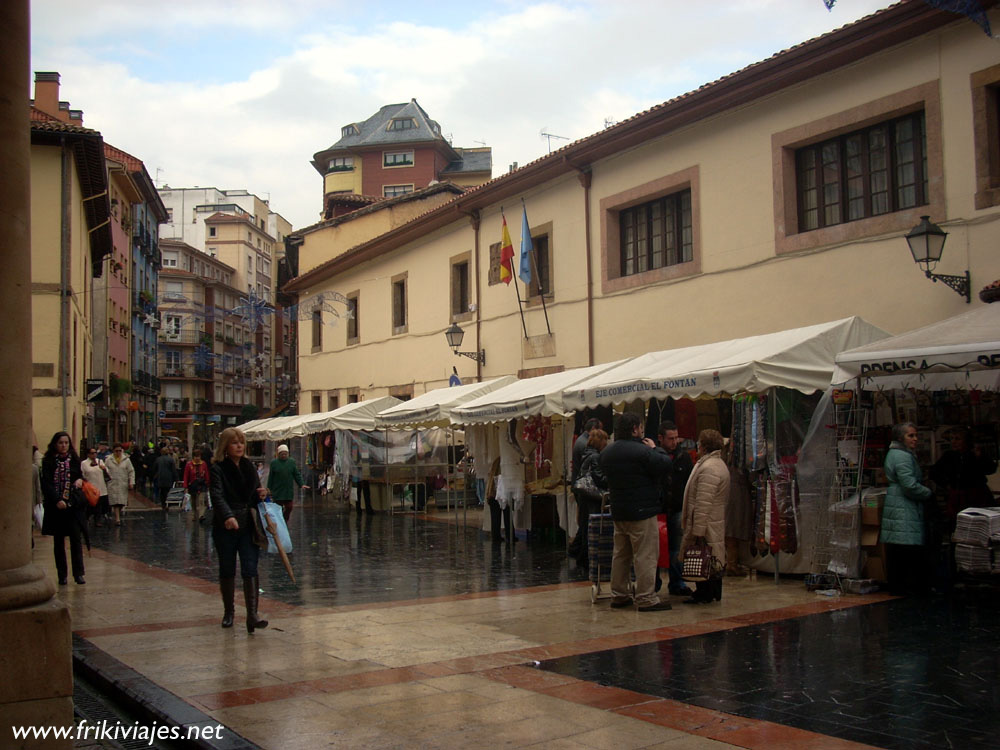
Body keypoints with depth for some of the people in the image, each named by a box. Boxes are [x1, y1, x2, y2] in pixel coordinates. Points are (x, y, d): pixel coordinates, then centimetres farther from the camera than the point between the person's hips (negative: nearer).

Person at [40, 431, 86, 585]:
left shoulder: (74, 460, 9)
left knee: (76, 539, -6)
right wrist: (57, 500, -18)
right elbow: (46, 484, -6)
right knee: (58, 542, 6)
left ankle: (78, 573, -5)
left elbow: (80, 475, 19)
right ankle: (62, 575, 12)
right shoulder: (48, 462, 1)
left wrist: (80, 480, -5)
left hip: (73, 505, 1)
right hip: (56, 507, -1)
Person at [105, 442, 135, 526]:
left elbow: (131, 472, 6)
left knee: (122, 502, 3)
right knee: (115, 502, -8)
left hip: (123, 485, 2)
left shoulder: (126, 460, 6)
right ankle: (117, 519, -9)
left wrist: (131, 482, -2)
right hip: (113, 484, -1)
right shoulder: (109, 460, 4)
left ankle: (118, 514, 24)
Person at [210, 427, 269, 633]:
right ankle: (228, 612, 26)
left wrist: (261, 495, -7)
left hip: (248, 525, 3)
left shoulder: (249, 466, 10)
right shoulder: (218, 468, -6)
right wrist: (227, 516, -37)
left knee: (250, 570, -8)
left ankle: (252, 614, -13)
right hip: (225, 526, -3)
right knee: (227, 571, 10)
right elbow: (217, 496, -21)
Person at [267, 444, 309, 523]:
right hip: (277, 492, -2)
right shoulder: (274, 463, 3)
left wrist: (301, 484, -6)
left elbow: (297, 475, 7)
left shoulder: (292, 462, 8)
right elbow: (270, 477, 3)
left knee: (289, 507, -1)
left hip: (289, 491, 2)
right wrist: (269, 489, 1)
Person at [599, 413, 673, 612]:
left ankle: (618, 595, 21)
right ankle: (646, 599, -2)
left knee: (620, 554, 16)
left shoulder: (606, 452, 8)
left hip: (618, 512, 8)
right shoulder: (641, 451, -18)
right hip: (641, 512, -8)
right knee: (645, 556, -3)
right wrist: (654, 449, 0)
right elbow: (666, 464, -17)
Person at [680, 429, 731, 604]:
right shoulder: (719, 464, 16)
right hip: (716, 524, 11)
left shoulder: (708, 468, -20)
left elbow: (703, 503, -23)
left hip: (706, 524, -11)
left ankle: (704, 595, 2)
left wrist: (697, 530, -22)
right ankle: (713, 593, 22)